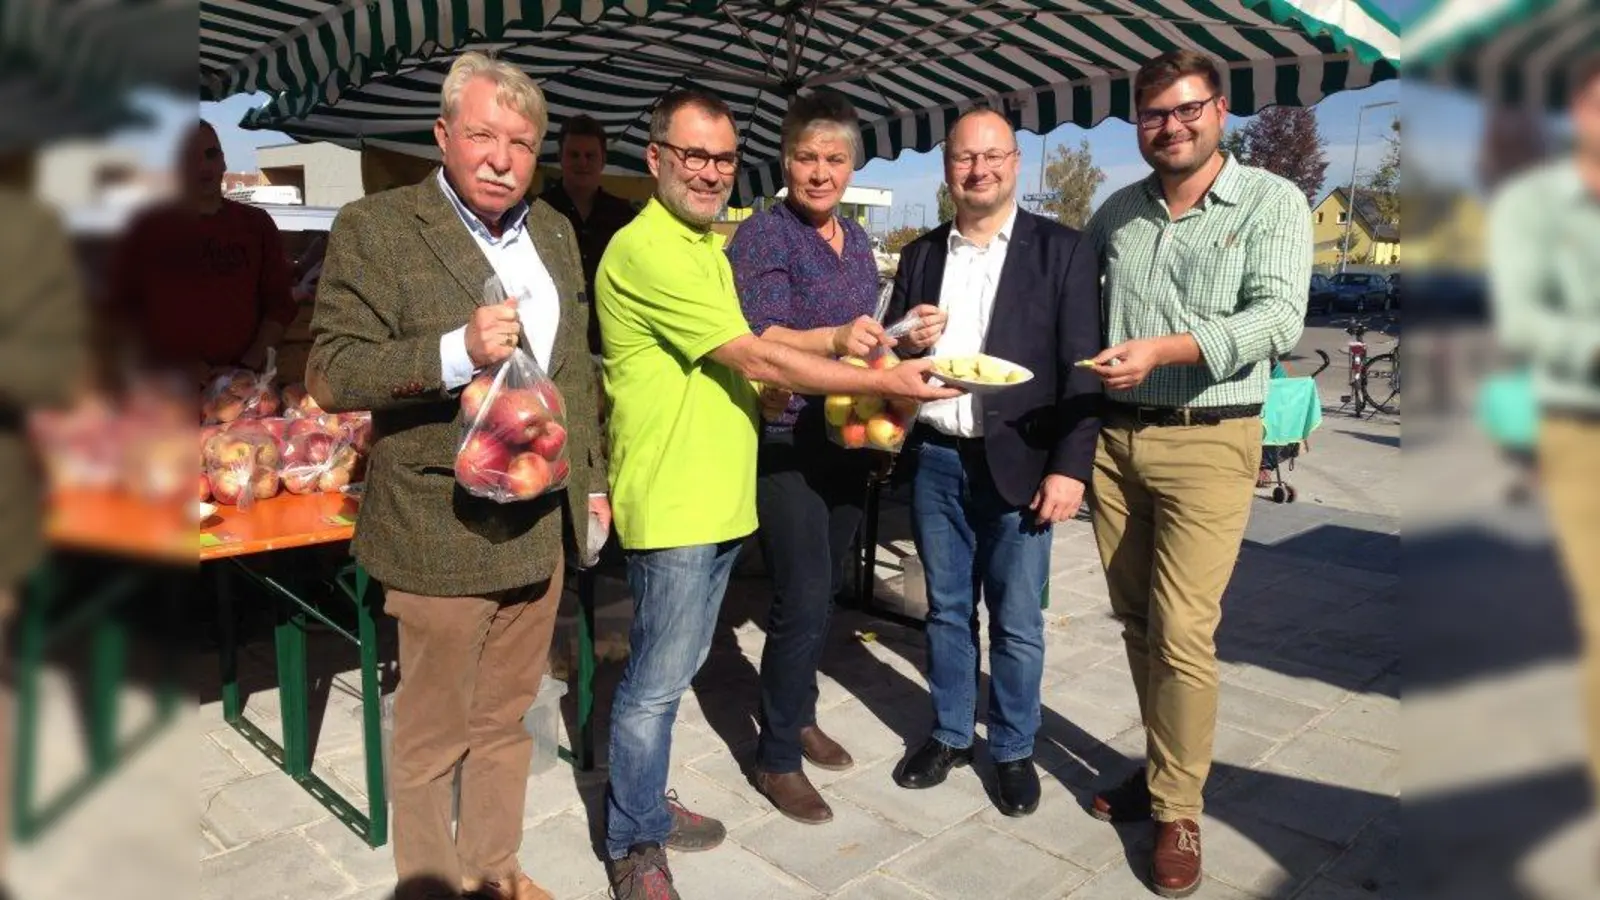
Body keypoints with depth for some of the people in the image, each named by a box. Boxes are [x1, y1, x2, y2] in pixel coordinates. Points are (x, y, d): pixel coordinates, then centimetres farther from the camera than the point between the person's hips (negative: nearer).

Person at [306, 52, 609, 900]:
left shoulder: (554, 232, 10)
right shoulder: (374, 227, -8)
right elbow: (331, 371, -13)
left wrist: (592, 479, 16)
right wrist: (456, 351, -27)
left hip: (541, 525, 6)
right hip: (441, 532, -5)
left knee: (505, 718, 19)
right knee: (432, 732, 10)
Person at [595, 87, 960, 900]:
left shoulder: (709, 245, 16)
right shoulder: (645, 249, -16)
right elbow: (754, 358, -20)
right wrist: (884, 382, -16)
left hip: (718, 497, 9)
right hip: (671, 503, -9)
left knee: (673, 670, 19)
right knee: (657, 681, 2)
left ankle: (645, 806, 36)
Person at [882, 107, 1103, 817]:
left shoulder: (1062, 251, -2)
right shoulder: (921, 256, 10)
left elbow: (1081, 367, -7)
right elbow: (888, 350, 14)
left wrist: (1070, 466, -13)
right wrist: (908, 344, -9)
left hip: (1017, 464, -3)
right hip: (936, 461, 4)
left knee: (1017, 621, 6)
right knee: (946, 609, 15)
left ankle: (1014, 750, 26)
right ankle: (949, 734, 33)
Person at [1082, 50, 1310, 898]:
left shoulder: (1273, 202, -2)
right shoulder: (1115, 212, 11)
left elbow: (1277, 317, -14)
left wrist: (1162, 350, -25)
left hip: (1208, 444, -4)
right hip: (1113, 438, 5)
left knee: (1182, 633, -6)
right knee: (1136, 622, 12)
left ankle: (1177, 808, 10)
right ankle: (1162, 764, 29)